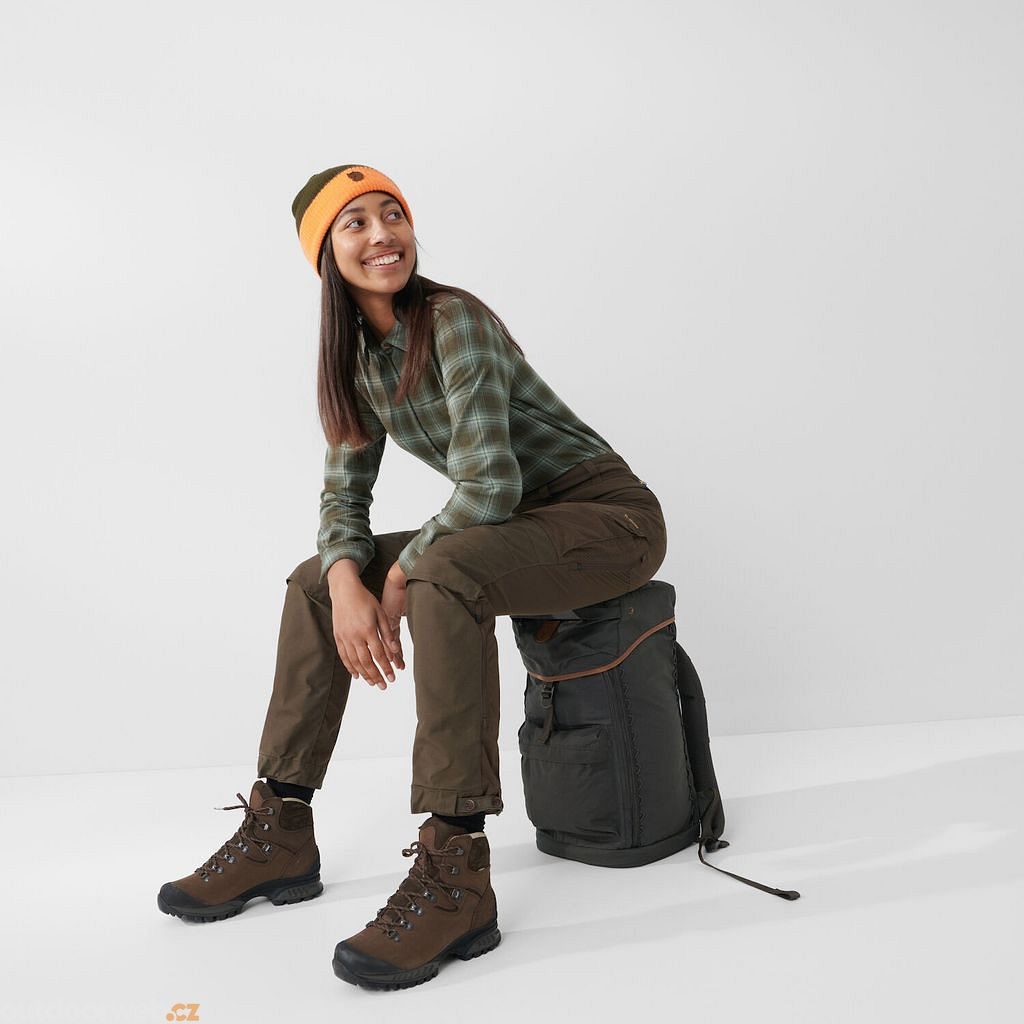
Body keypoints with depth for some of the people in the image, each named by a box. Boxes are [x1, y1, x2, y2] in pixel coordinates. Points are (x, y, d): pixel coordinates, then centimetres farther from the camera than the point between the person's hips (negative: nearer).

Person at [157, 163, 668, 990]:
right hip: (509, 531, 8)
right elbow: (344, 496, 3)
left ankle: (455, 874, -32)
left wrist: (399, 580, -16)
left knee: (443, 572, -36)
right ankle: (281, 832, 6)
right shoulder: (355, 360, 5)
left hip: (608, 517, -8)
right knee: (316, 582, 2)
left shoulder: (454, 320, -18)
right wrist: (348, 581, -18)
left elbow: (489, 481, -26)